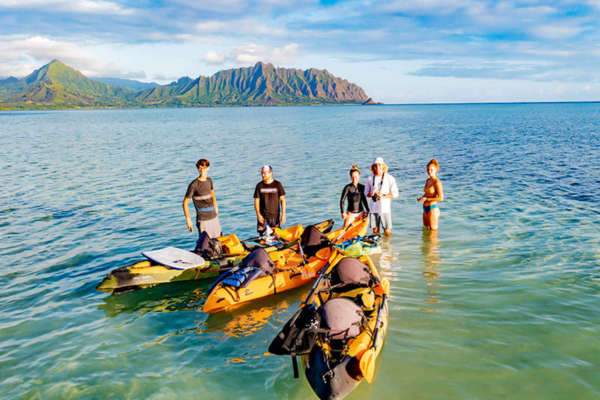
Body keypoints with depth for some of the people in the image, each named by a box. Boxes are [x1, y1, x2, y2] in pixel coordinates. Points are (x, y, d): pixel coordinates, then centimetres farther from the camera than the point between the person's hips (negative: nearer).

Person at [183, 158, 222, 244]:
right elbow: (185, 202, -11)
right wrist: (188, 219, -15)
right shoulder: (194, 185, -14)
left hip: (214, 217, 7)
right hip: (203, 220, -6)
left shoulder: (209, 180, 5)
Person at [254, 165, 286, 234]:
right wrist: (258, 214, -8)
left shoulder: (277, 185, 0)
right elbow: (256, 201, 3)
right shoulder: (259, 185, 3)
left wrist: (283, 214, -5)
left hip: (275, 216, -1)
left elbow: (282, 200, 1)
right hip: (262, 216, 1)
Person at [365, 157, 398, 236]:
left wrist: (383, 195, -15)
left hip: (385, 208, -2)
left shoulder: (389, 178, 0)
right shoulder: (370, 179, 9)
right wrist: (370, 194, -8)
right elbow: (366, 193, 15)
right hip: (374, 208, 2)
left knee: (387, 232, -4)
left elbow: (395, 194, -1)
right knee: (375, 231, 6)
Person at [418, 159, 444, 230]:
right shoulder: (427, 180, 9)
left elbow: (441, 198, -21)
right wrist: (421, 198, 2)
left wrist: (426, 199, -19)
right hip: (425, 209, 8)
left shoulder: (437, 182, -16)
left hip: (433, 209, -8)